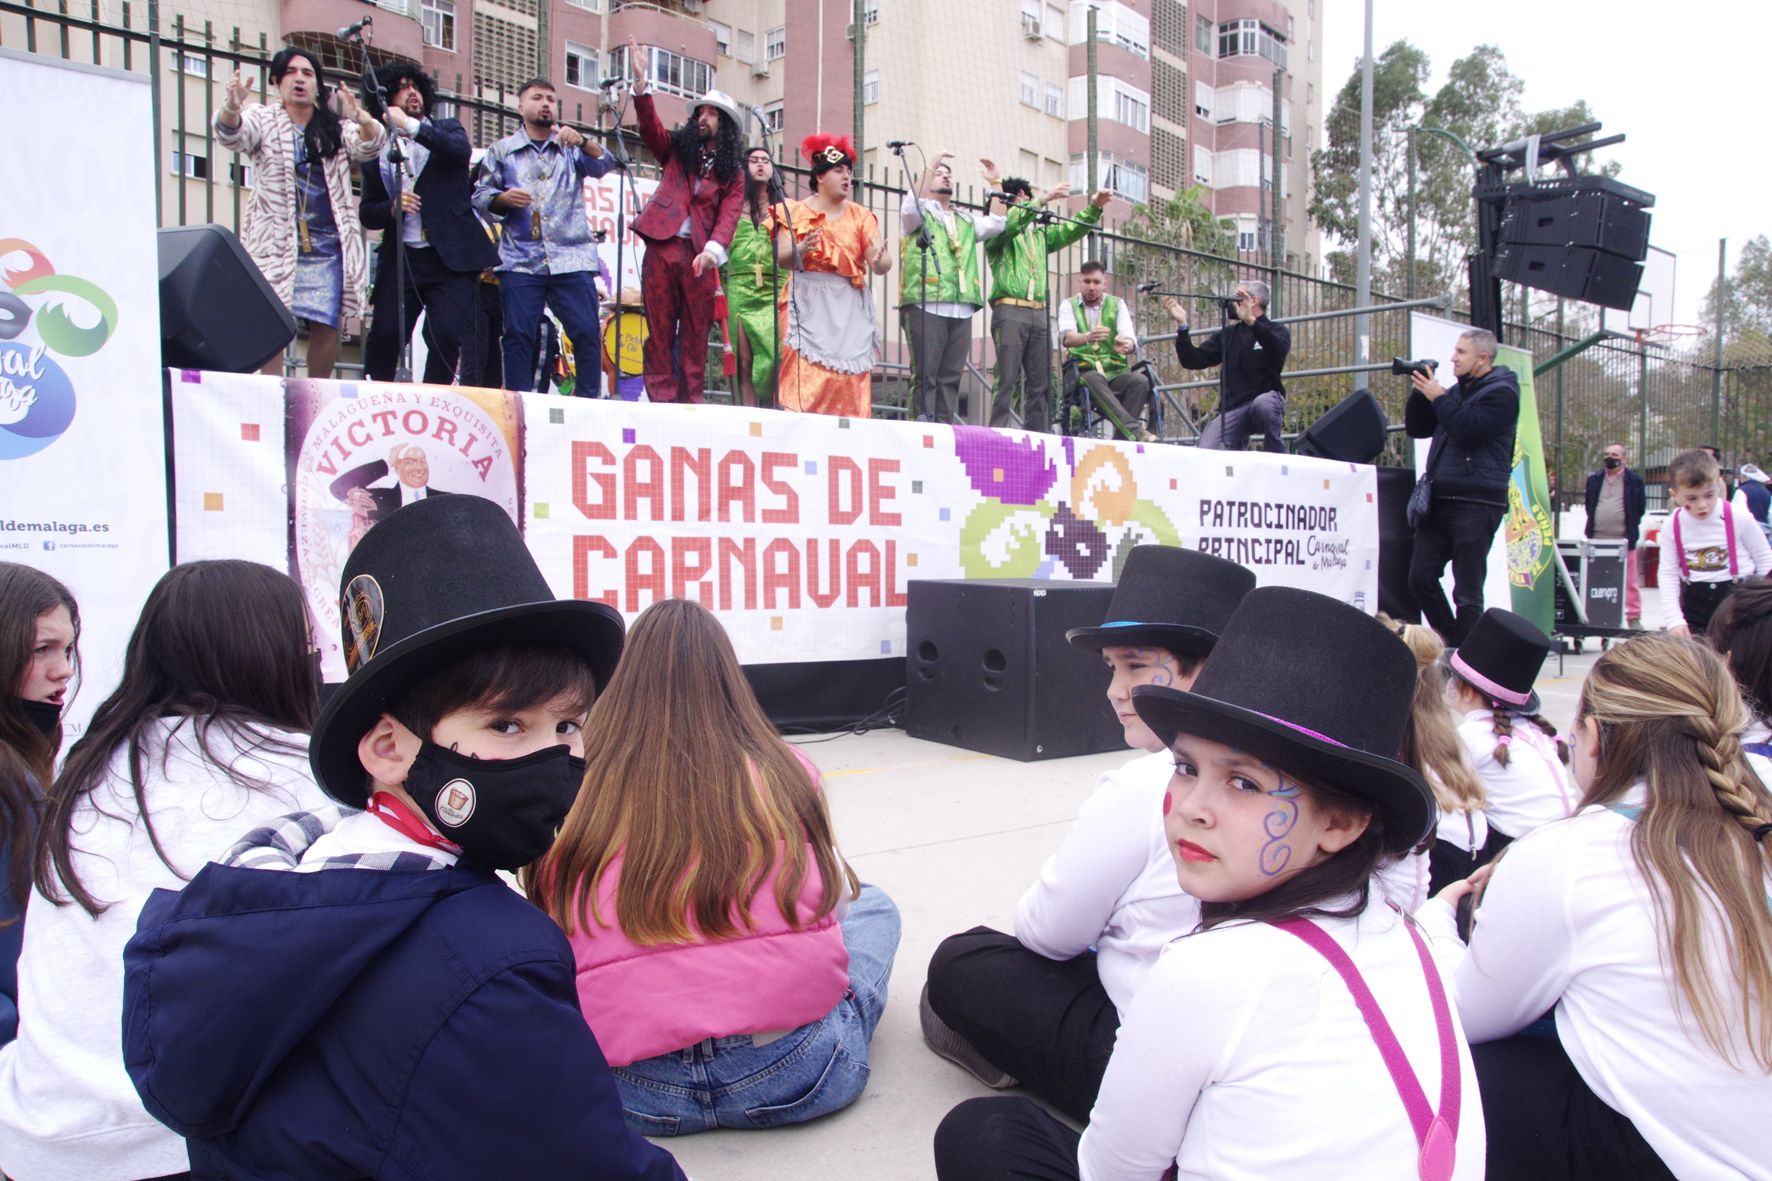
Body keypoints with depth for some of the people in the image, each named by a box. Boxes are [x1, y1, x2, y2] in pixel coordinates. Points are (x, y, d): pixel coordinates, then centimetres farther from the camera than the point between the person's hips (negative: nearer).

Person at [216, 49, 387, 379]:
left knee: (327, 324, -4)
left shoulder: (336, 126, 14)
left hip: (327, 244, 1)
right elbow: (231, 135, -11)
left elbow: (371, 145, -5)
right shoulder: (263, 119, 9)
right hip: (275, 241, -1)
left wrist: (361, 118, -28)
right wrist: (231, 108, -34)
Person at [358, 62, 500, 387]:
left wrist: (410, 125, -17)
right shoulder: (377, 151, 17)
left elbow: (461, 151, -11)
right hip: (399, 259, 2)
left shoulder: (446, 130, 14)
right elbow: (367, 213, 13)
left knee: (450, 336, -14)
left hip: (450, 258, -2)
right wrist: (392, 207, -8)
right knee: (384, 335, -8)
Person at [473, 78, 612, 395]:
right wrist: (503, 199, -8)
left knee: (586, 331, -10)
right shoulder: (502, 150, 17)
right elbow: (480, 196, 13)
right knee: (519, 335, -5)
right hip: (520, 259, 0)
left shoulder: (571, 146, 16)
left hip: (571, 258, 0)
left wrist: (583, 141, -23)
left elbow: (601, 165, -3)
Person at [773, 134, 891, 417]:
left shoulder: (861, 216, 14)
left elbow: (881, 266, 3)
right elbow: (781, 257, -2)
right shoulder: (797, 212, 9)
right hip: (809, 306, -2)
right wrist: (800, 250, -23)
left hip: (849, 309, 2)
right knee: (806, 382, -13)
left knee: (848, 385, -5)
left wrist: (879, 260, -21)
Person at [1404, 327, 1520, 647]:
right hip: (1439, 501, 8)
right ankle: (1450, 642, 16)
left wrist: (1437, 397, -10)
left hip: (1476, 503, -8)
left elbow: (1468, 430, -19)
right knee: (1421, 577, 4)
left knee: (1467, 590, -4)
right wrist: (1420, 392, 6)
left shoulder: (1501, 393, -3)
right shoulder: (1457, 390, 21)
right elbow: (1416, 428, 20)